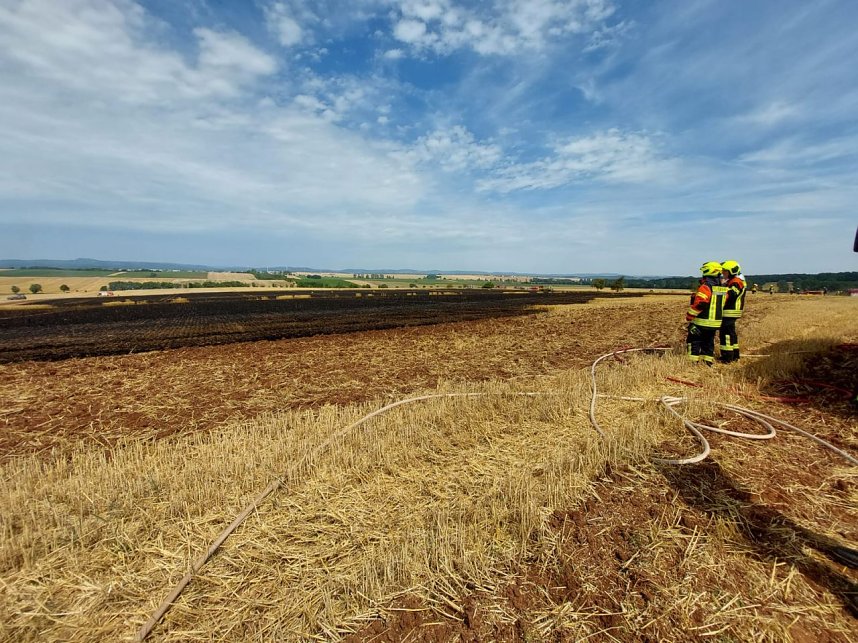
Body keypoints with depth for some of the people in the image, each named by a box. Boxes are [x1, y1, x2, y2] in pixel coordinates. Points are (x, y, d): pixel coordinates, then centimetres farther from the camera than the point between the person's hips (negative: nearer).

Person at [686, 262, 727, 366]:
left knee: (694, 342, 2)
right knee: (709, 343, 18)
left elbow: (698, 304, -23)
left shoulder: (705, 287, -18)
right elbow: (722, 304, 15)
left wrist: (689, 317, -16)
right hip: (715, 322, 7)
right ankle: (708, 362, 21)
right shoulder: (723, 289, 8)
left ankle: (693, 362, 0)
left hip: (701, 322, -7)